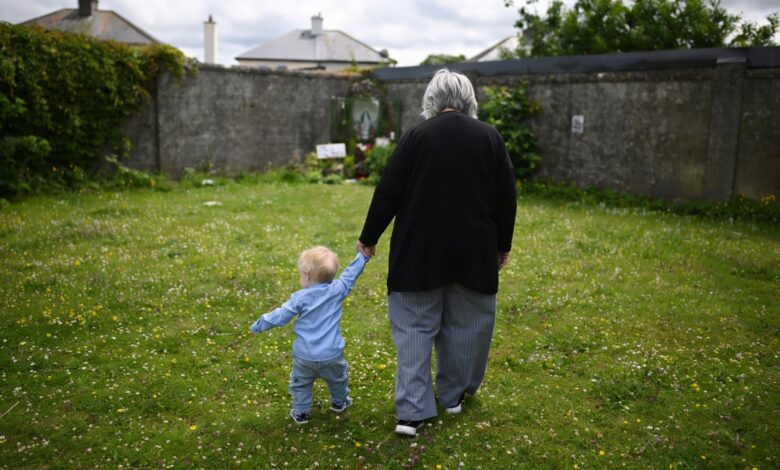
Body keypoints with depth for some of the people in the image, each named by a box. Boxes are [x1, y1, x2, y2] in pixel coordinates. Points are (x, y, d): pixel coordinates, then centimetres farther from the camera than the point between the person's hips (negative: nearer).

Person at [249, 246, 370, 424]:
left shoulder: (301, 298, -12)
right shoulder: (337, 291, -9)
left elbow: (280, 316, -8)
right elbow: (350, 275, 3)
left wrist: (257, 325, 5)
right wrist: (362, 255, 15)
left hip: (305, 356, -2)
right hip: (332, 354, 2)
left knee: (300, 384, 19)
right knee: (338, 379, 28)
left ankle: (301, 413, 24)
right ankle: (339, 402, 47)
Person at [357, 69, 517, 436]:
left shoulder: (416, 136, -6)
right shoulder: (490, 137, 0)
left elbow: (388, 193, -6)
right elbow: (506, 197, 3)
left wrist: (369, 238, 6)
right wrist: (503, 245, 14)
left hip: (420, 250, -2)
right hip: (473, 252, 2)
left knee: (414, 326, 5)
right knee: (464, 323, 17)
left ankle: (412, 412, 2)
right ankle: (452, 395, 31)